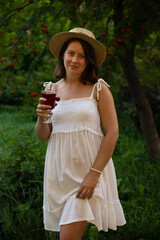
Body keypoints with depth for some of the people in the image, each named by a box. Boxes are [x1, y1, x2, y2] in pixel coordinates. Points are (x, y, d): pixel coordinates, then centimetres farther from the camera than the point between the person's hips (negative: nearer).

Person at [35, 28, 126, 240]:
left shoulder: (99, 89, -3)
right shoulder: (54, 89, 9)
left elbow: (112, 133, -8)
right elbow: (43, 136, 13)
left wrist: (94, 174, -15)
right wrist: (41, 118, -9)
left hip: (88, 170, -4)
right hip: (59, 171, 5)